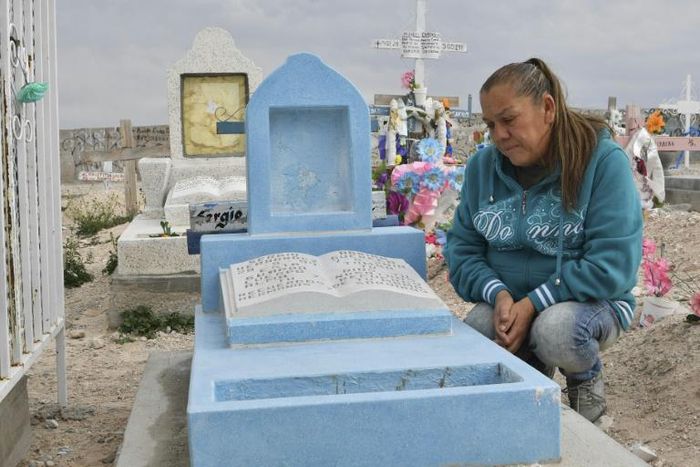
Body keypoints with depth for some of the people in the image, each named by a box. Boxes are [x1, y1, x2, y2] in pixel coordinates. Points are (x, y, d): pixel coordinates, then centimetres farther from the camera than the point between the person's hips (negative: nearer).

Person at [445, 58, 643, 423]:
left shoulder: (603, 160, -14)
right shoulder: (482, 167, 1)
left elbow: (613, 263, -19)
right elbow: (462, 247, 2)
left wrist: (533, 304, -25)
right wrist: (499, 294, -18)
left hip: (591, 301, -4)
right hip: (506, 301, 4)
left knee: (556, 329, -37)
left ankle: (587, 380, 1)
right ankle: (533, 373, 10)